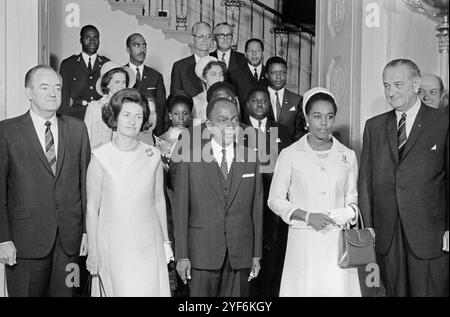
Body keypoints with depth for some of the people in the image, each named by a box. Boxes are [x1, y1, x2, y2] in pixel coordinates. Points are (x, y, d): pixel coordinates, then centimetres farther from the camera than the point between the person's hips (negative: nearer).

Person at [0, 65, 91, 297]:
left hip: (70, 239, 3)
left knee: (65, 292, 11)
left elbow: (86, 182, 7)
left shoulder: (77, 129, 7)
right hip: (26, 240, -2)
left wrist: (88, 231, 4)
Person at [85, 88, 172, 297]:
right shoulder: (100, 157, -6)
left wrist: (165, 241, 11)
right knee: (120, 290, 0)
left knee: (151, 290, 3)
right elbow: (92, 208, -3)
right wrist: (93, 251, -4)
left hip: (149, 245, 3)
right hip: (113, 245, -2)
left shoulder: (153, 156, 2)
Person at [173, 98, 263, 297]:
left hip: (241, 256, 2)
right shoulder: (190, 159, -2)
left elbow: (257, 208, 6)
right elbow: (180, 208, -2)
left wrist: (257, 254, 4)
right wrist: (182, 256, -5)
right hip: (202, 255, -2)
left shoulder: (250, 159, 5)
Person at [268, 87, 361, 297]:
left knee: (339, 289, 0)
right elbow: (275, 200, 1)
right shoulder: (290, 155, 0)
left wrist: (348, 212, -4)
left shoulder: (347, 156, 8)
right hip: (303, 241, -2)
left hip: (337, 240, 2)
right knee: (303, 289, 0)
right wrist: (307, 216, -12)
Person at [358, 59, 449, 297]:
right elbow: (365, 179, 9)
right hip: (386, 236, 3)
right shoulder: (374, 126, 10)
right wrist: (368, 226, 4)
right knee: (394, 292, 10)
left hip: (429, 236, -3)